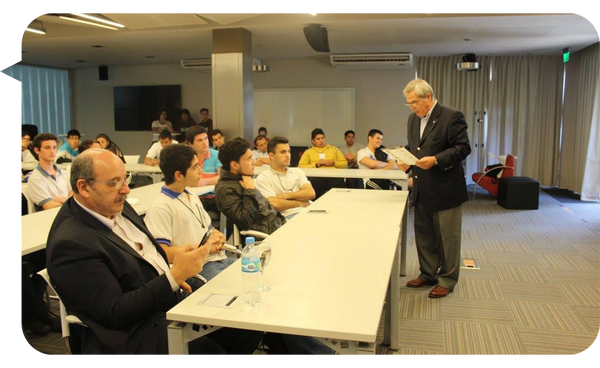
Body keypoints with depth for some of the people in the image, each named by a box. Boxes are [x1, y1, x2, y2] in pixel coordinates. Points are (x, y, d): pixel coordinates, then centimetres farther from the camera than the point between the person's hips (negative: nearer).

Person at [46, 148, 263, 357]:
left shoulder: (117, 207, 4)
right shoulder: (71, 242, -22)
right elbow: (114, 315, -22)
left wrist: (173, 277, 3)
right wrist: (175, 276, -25)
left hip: (173, 301, 8)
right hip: (139, 335, -8)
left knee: (249, 327, 1)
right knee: (211, 351, -24)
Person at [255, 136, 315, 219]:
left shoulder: (297, 171, 21)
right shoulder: (263, 178, 4)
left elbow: (311, 193, 5)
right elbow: (275, 204, -9)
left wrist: (286, 195, -3)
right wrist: (300, 203, 1)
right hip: (287, 217, -6)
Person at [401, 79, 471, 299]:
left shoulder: (452, 117, -12)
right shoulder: (413, 119, 11)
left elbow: (463, 147, -16)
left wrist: (436, 160, -26)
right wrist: (406, 159, -1)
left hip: (445, 190, -7)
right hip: (422, 190, 8)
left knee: (447, 237, 5)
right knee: (423, 234, 16)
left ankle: (447, 280, 19)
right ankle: (428, 274, 32)